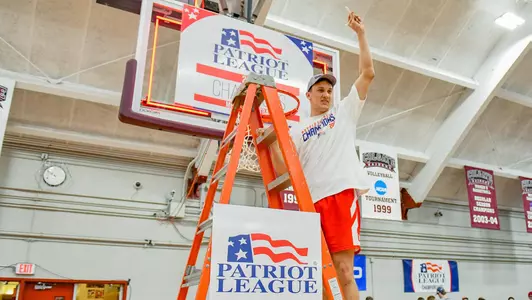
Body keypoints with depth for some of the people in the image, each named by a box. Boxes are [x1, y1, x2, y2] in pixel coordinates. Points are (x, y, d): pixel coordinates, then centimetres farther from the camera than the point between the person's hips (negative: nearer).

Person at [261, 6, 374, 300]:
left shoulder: (344, 111, 19)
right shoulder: (297, 130, 20)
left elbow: (368, 73, 13)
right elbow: (283, 171, 10)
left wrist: (360, 34, 13)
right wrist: (272, 143, -5)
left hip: (342, 193, -2)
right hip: (310, 200, 2)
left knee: (343, 269, -8)